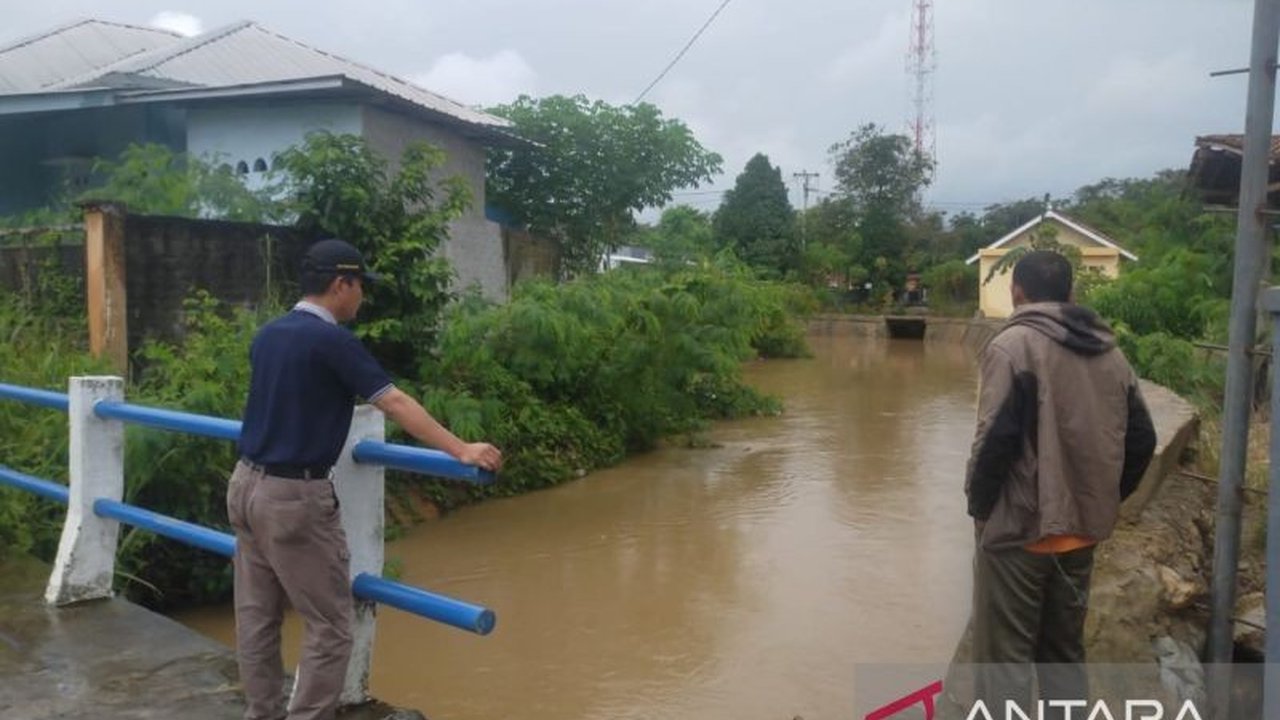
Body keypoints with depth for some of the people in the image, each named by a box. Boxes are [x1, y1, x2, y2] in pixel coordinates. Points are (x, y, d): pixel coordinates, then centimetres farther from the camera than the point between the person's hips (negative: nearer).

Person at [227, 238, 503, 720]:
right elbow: (396, 404, -20)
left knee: (256, 616, 15)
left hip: (247, 484, 9)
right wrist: (461, 450, -21)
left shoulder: (268, 334, 10)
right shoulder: (331, 339, -14)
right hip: (294, 496, -9)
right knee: (329, 625, 1)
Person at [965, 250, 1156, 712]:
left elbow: (996, 437, -19)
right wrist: (1103, 500, 19)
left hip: (1018, 527, -7)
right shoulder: (1110, 352, 9)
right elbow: (1141, 440, 10)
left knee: (1004, 656, 2)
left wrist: (978, 505, -6)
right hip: (1081, 530, 7)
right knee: (1064, 650, 20)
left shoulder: (1014, 344, -12)